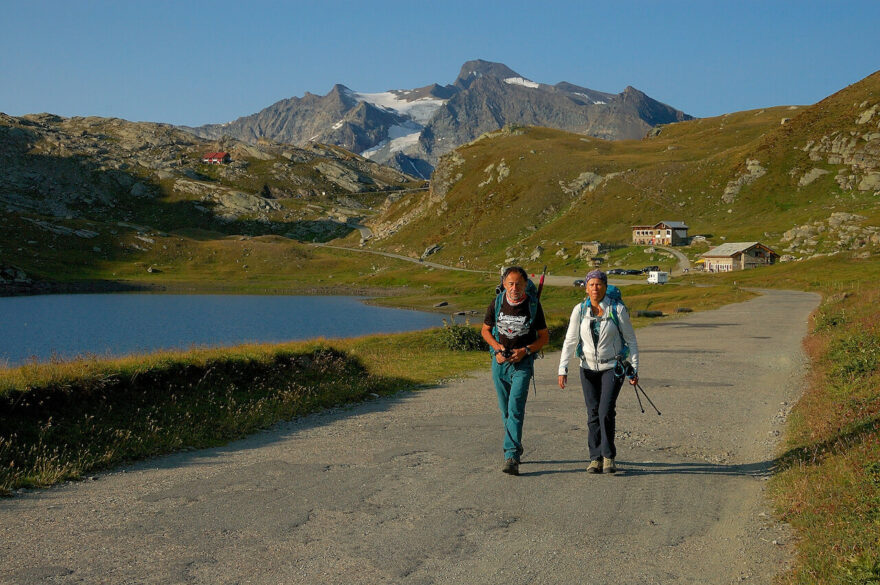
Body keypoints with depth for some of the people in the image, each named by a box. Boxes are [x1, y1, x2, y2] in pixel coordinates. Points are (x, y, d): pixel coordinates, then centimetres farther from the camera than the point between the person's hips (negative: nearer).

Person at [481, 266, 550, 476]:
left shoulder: (533, 305, -7)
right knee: (505, 410, 12)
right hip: (500, 361, 3)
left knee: (516, 408, -15)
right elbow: (485, 330, 11)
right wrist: (497, 347, -8)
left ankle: (511, 457, -19)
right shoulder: (497, 303, -2)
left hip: (523, 363, -3)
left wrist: (525, 350, -15)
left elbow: (544, 337, 2)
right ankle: (516, 448, 30)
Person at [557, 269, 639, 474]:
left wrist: (634, 369, -1)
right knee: (593, 414, 2)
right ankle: (595, 458, 12)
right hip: (588, 368, 2)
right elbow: (570, 341, 1)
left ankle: (608, 457, 0)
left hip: (613, 367, -2)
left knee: (606, 411, -13)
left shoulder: (618, 310, -8)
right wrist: (563, 369, -6)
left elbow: (631, 340, 0)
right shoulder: (580, 310, -2)